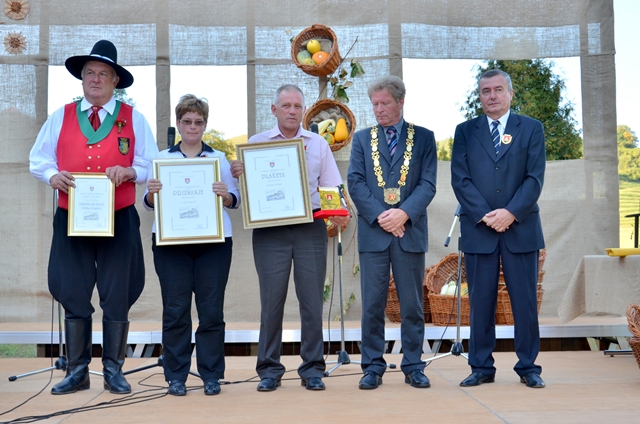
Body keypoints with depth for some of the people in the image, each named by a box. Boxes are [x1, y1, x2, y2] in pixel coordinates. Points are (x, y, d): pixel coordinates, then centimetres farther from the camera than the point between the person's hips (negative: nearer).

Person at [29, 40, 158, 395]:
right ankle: (77, 371, 15)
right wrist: (52, 175, -11)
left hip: (119, 221, -1)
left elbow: (152, 165, 5)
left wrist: (129, 171, -15)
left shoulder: (133, 119, 7)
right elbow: (37, 160, 10)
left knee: (117, 298, 3)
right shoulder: (61, 117, 10)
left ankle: (113, 370, 15)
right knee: (73, 296, 4)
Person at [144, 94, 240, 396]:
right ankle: (176, 376, 8)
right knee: (175, 310, -1)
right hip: (171, 243, 0)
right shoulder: (163, 158, 12)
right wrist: (151, 192, -15)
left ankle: (211, 375, 8)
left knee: (211, 310, -1)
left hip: (213, 242, 0)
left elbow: (235, 199, 6)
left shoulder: (219, 158, 13)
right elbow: (149, 203, 7)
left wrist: (225, 194, -16)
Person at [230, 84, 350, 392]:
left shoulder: (318, 145, 13)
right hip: (270, 229, -1)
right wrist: (236, 174, -15)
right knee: (272, 299, -1)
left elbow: (331, 189, 11)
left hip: (311, 228, 1)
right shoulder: (257, 143, 9)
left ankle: (312, 368, 11)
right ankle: (269, 369, 9)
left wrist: (339, 214, -8)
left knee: (312, 298, 1)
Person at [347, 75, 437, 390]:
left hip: (410, 231, 0)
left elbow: (427, 183, 0)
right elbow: (355, 182, 1)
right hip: (372, 233, 1)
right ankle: (373, 367, 12)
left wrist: (404, 213, -15)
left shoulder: (423, 137, 8)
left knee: (412, 304, 5)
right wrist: (379, 216, -11)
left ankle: (413, 367, 15)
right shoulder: (362, 139, 11)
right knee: (372, 305, 3)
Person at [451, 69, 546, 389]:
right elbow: (460, 179, 0)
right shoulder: (465, 131, 9)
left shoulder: (531, 128, 8)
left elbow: (535, 177, -1)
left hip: (520, 227, 0)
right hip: (478, 230, 1)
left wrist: (511, 213, -14)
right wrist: (485, 215, -12)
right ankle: (482, 367, 12)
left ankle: (528, 367, 13)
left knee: (525, 301, 3)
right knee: (480, 302, 4)